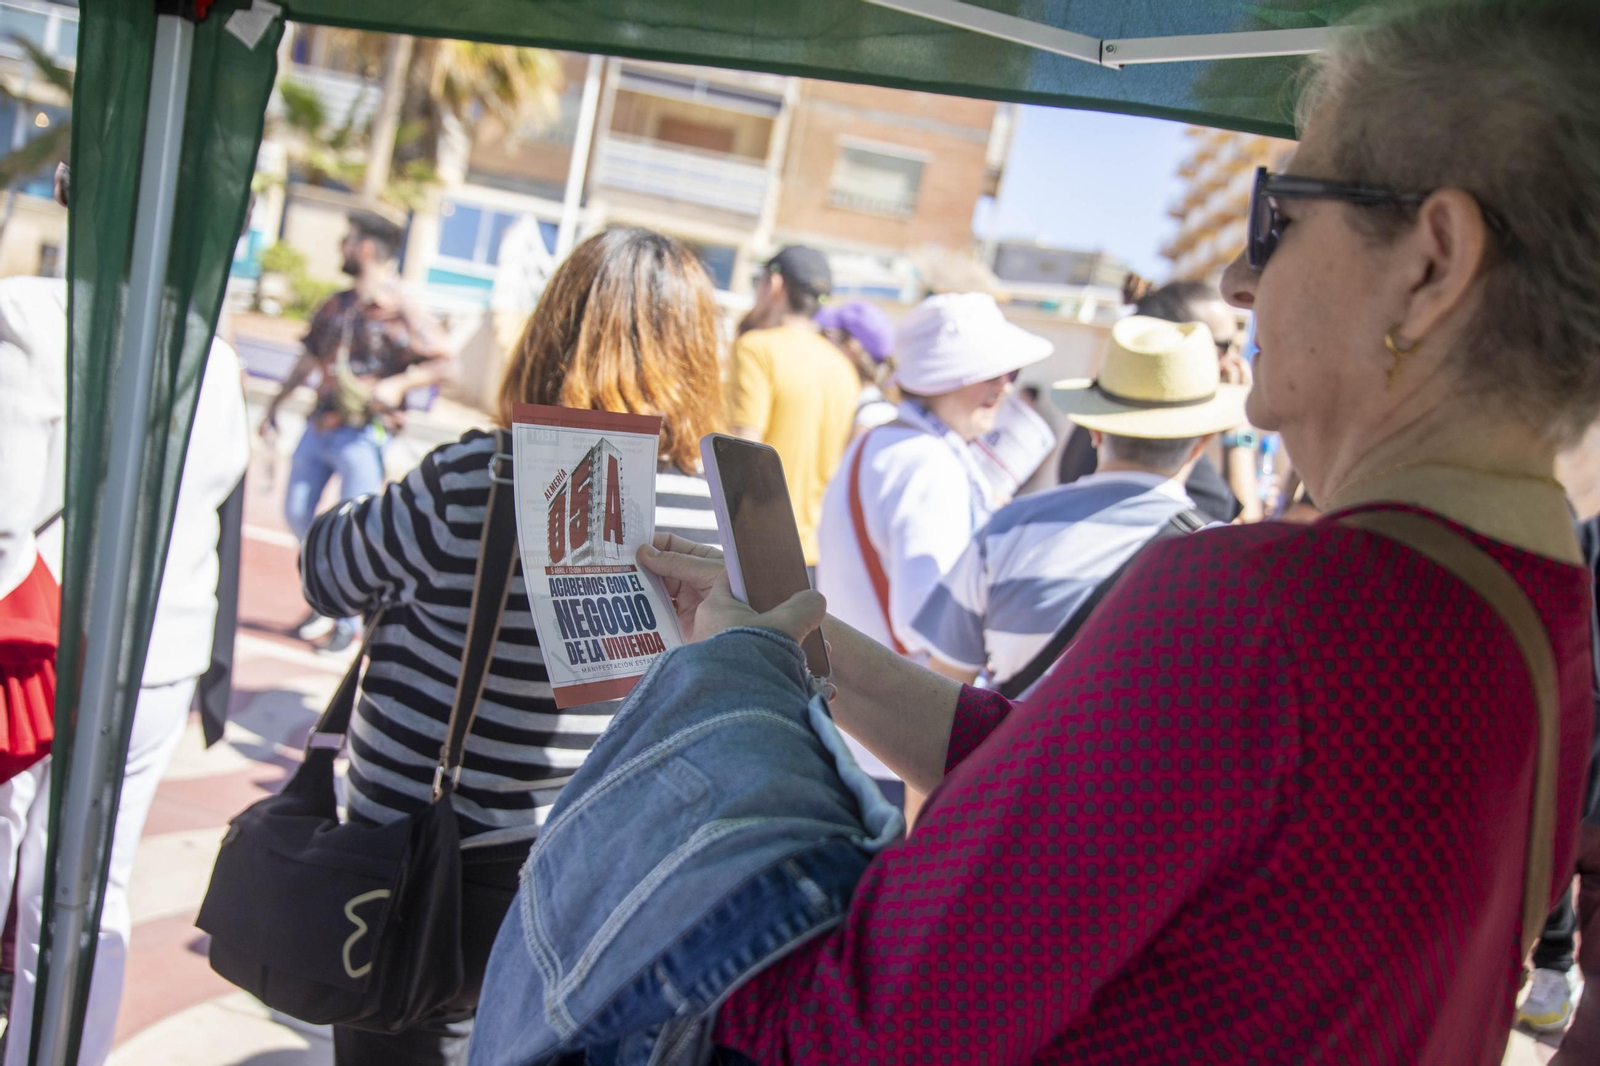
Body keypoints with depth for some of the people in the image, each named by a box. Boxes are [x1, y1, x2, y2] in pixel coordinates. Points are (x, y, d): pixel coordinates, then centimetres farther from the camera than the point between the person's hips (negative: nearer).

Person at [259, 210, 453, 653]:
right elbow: (311, 357, 21)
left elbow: (441, 366, -11)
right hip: (319, 426, 7)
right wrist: (276, 404, 22)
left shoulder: (401, 310, -9)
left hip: (363, 435, -7)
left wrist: (398, 384, -25)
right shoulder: (337, 305, 12)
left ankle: (349, 620, 12)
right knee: (297, 514, 9)